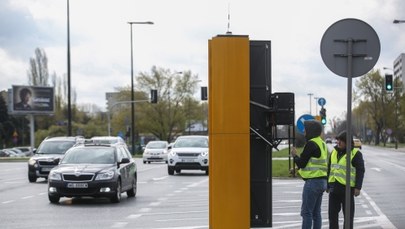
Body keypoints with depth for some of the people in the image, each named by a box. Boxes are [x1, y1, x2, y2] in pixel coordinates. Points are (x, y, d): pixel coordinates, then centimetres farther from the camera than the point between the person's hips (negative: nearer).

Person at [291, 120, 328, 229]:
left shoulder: (311, 144, -14)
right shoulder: (322, 144, 15)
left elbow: (301, 163, -14)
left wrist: (294, 155, 5)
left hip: (312, 182, -9)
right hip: (322, 181, 9)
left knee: (306, 212, -6)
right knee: (316, 213, 12)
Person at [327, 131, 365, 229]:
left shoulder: (355, 153, -6)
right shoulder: (334, 152, 12)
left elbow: (360, 171, -9)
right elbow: (329, 169, 17)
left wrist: (358, 187, -15)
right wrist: (327, 185, 16)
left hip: (347, 188, -6)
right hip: (334, 187, 6)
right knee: (332, 213, 9)